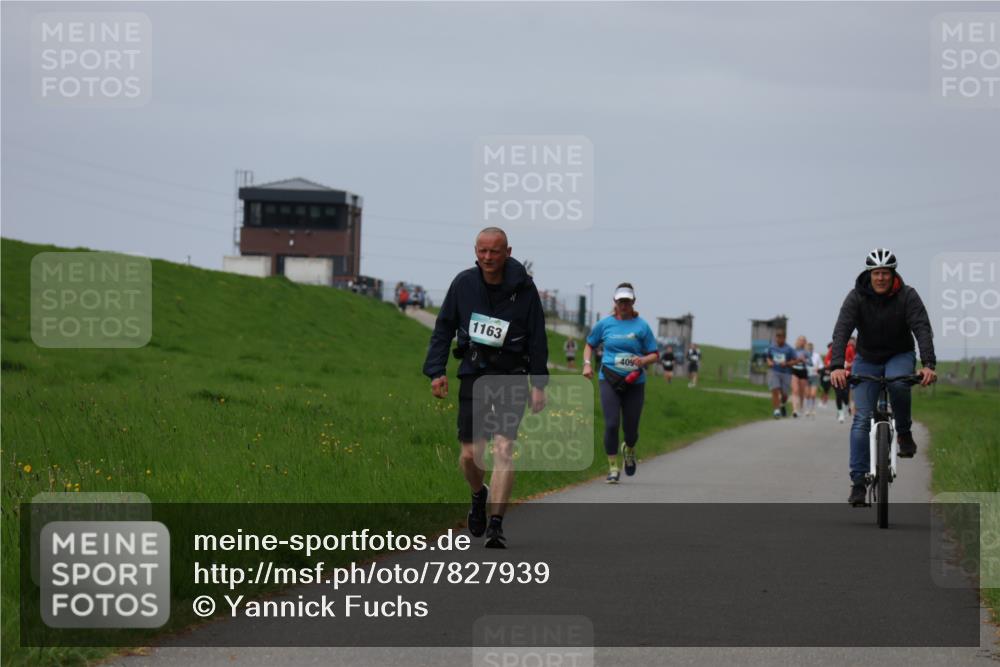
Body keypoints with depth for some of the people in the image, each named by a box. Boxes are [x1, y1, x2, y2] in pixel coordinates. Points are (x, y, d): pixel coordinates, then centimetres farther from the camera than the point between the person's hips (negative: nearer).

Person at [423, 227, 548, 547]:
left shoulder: (523, 288, -5)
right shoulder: (463, 283, 0)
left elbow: (537, 338, 1)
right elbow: (443, 328, 9)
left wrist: (539, 384, -1)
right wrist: (436, 370, 0)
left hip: (511, 375, -2)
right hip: (474, 373, 2)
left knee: (504, 449, -15)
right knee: (470, 454, 0)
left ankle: (496, 524, -13)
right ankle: (479, 496, 34)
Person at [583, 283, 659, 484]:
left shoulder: (641, 326, 2)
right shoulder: (605, 324, 5)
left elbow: (654, 355, 4)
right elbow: (590, 345, 20)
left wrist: (644, 360, -17)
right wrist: (587, 363, 3)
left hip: (635, 382, 0)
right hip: (609, 380, 0)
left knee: (630, 428, 3)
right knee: (612, 424, -13)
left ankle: (629, 450, 40)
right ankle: (613, 468, -2)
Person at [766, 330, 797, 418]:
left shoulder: (789, 349, -3)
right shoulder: (771, 347, 5)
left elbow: (794, 361, -1)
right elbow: (768, 358, 19)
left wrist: (786, 363, -18)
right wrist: (769, 362, -2)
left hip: (786, 373, -1)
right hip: (773, 372, 1)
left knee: (784, 394, 5)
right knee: (775, 391, -17)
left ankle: (782, 405, 38)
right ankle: (776, 410, -14)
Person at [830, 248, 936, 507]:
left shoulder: (907, 296, -18)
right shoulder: (856, 297, -17)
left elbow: (922, 329, -28)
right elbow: (841, 331, -28)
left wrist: (928, 364, -45)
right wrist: (837, 366, -44)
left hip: (900, 356, -1)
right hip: (867, 360, 1)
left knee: (898, 383, -36)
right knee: (862, 418, -10)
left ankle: (904, 433, -11)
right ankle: (858, 481, -9)